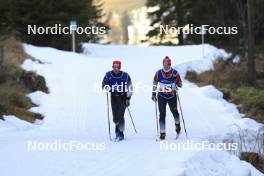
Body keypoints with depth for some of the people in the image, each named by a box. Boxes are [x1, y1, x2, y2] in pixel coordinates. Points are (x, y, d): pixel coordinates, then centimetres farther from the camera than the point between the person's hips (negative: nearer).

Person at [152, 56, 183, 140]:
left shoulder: (175, 73, -7)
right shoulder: (158, 73, -3)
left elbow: (180, 85, -2)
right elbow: (154, 84, 9)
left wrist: (176, 81, -22)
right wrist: (153, 94, 3)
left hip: (172, 96, -1)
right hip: (161, 96, 1)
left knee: (174, 111, 1)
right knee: (162, 114, -5)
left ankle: (177, 124, 33)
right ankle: (162, 132, -1)